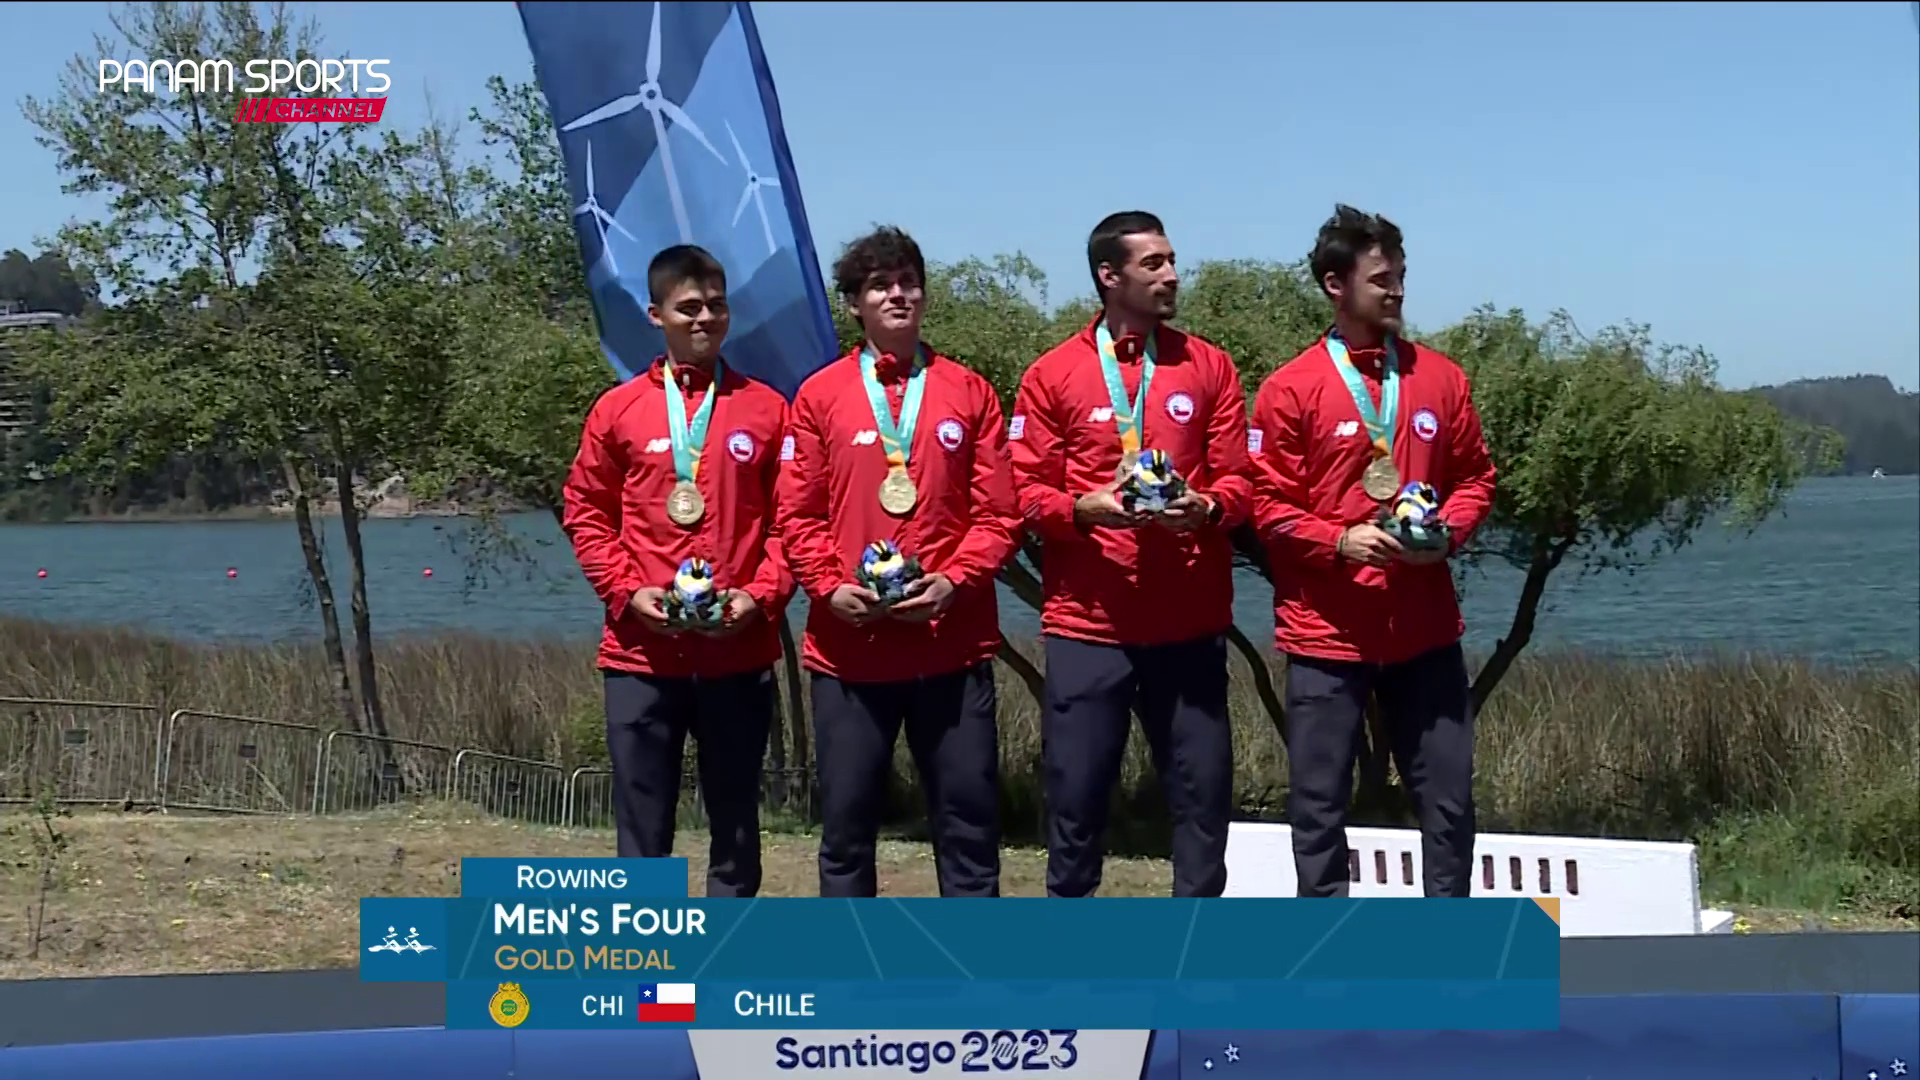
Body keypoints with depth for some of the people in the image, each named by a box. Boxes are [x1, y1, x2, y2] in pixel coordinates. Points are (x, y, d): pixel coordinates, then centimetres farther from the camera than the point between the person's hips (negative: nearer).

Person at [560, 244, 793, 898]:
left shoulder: (765, 409, 6)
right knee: (643, 824, 2)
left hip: (739, 653, 0)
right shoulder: (618, 410, 6)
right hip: (641, 653, 0)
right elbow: (586, 513, 8)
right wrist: (627, 591, -5)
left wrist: (761, 595, -9)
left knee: (736, 821, 7)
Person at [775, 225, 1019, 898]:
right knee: (847, 819, 6)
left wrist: (953, 579, -11)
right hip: (848, 647, 0)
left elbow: (998, 511, 3)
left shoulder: (969, 393, 7)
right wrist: (829, 587, -10)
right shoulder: (820, 396, 7)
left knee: (968, 816, 3)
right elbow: (798, 514, 5)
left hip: (952, 644, 0)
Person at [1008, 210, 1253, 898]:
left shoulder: (1209, 366, 8)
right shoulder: (1051, 376, 3)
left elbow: (1239, 479, 6)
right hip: (1087, 622, -2)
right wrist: (1083, 508, -18)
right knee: (1076, 789, 2)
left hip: (1190, 624, 2)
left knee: (1204, 786, 4)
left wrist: (1206, 508, -15)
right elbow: (1027, 490, 1)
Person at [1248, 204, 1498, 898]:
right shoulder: (1290, 390, -4)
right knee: (1319, 802, 2)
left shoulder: (1440, 378, 7)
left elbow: (1475, 476, 13)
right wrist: (1340, 541, -18)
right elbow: (1268, 503, -4)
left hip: (1424, 629, 3)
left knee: (1448, 794, 6)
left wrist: (1447, 531, -6)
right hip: (1326, 630, -3)